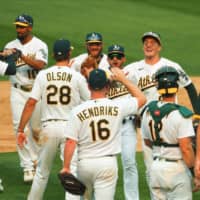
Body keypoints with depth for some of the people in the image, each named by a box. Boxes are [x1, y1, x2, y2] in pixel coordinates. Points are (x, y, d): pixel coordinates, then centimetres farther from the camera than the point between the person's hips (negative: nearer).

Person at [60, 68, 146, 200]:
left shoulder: (78, 111, -8)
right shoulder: (117, 107, -6)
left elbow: (71, 142, -9)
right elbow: (142, 99, 10)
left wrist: (66, 167, -2)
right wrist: (123, 80, 14)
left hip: (85, 163, 1)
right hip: (108, 163, -1)